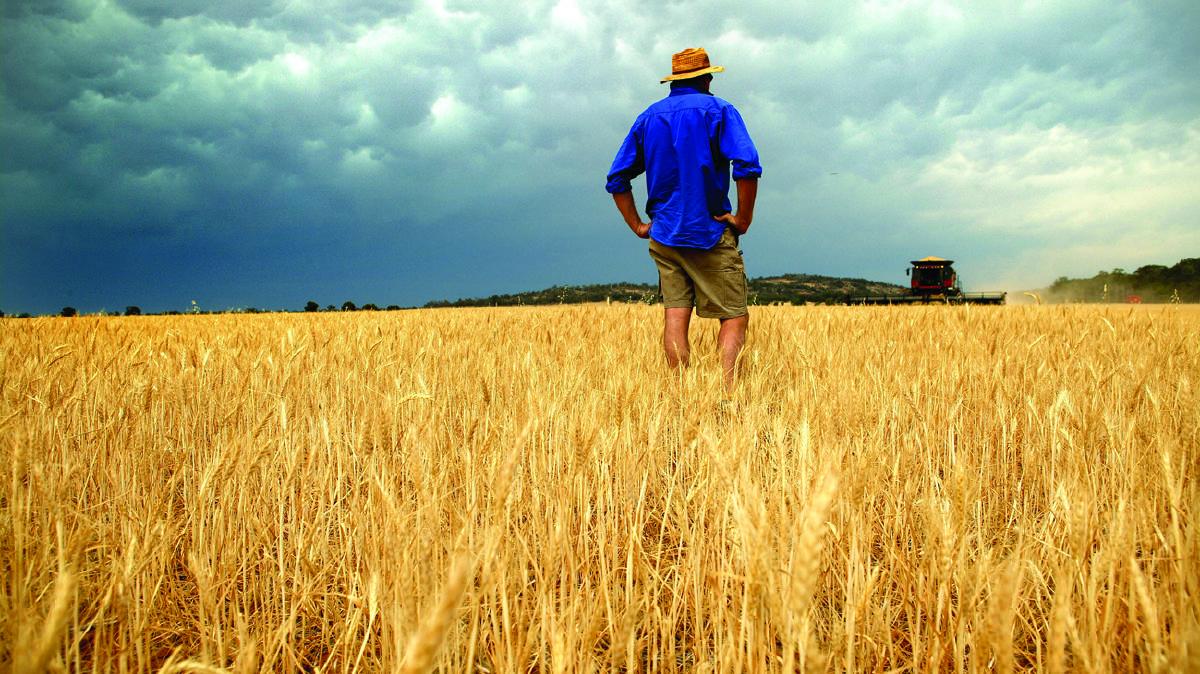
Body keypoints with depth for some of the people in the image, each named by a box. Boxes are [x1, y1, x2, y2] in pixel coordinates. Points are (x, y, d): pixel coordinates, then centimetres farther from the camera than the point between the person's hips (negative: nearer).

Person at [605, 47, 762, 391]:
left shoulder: (648, 117, 14)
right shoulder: (717, 110, -1)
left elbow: (617, 178, 11)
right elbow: (748, 166, -17)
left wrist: (637, 226, 11)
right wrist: (744, 218, -9)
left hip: (663, 235, 5)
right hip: (710, 232, -5)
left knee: (675, 315, 4)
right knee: (735, 316, -1)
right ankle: (727, 395, -14)